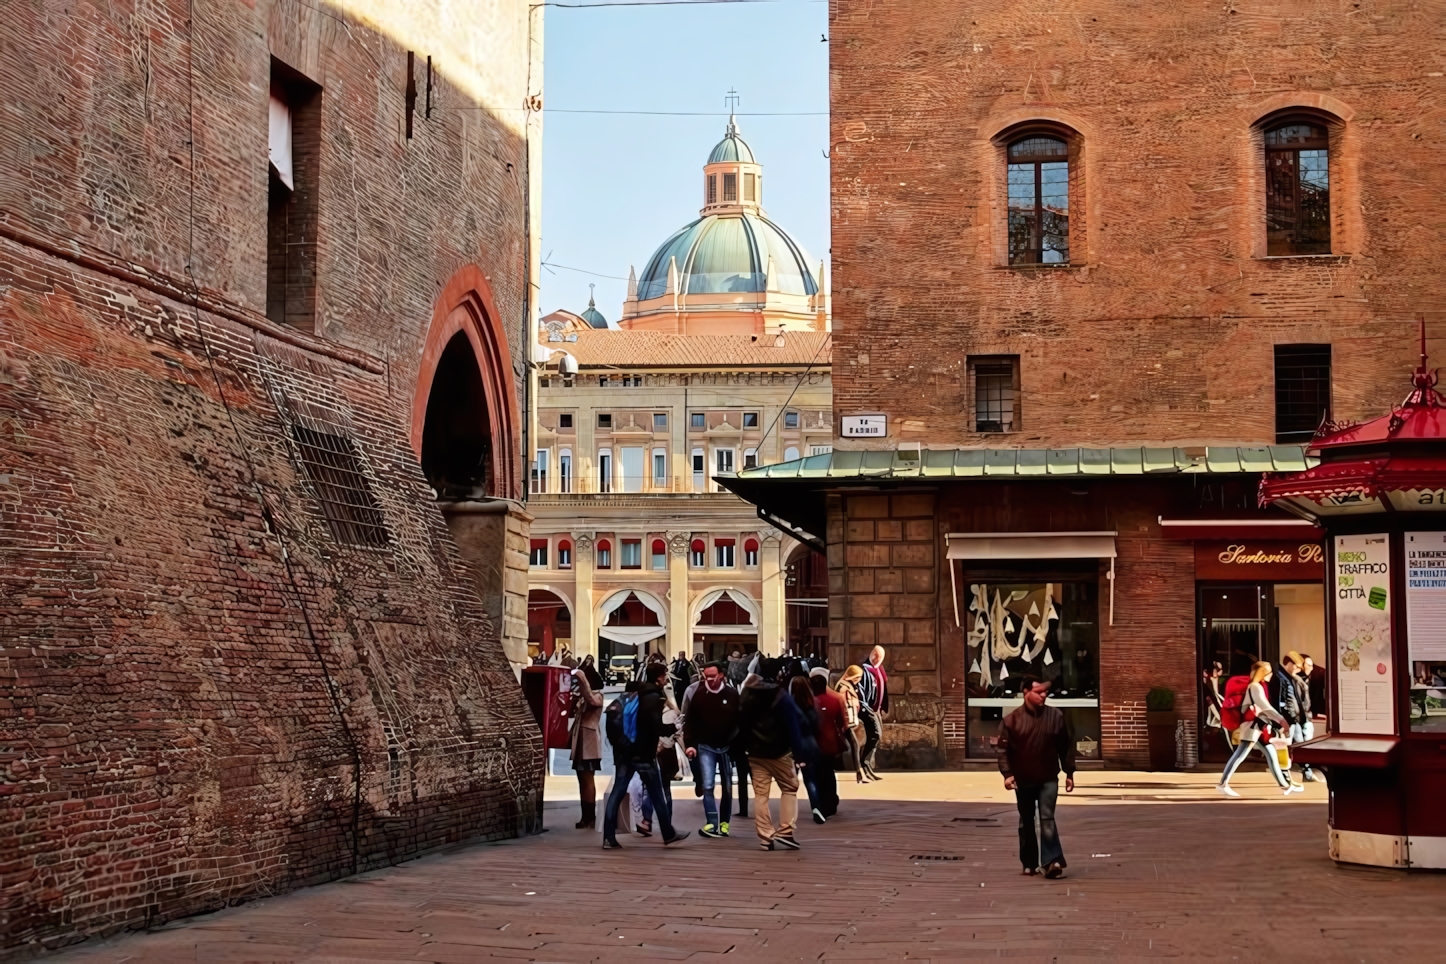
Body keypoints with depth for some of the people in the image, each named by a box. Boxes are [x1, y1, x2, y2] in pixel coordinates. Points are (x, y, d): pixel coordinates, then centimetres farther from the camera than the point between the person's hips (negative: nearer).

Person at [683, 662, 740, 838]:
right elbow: (689, 721, -2)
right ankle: (712, 823, -12)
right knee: (707, 786, -11)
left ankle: (724, 822, 21)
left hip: (727, 746, 1)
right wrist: (689, 744, -10)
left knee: (727, 786, 10)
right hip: (705, 746, -1)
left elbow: (740, 719, -3)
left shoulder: (732, 694, -6)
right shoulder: (698, 694, -5)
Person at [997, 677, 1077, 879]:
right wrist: (1007, 773, -16)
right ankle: (1029, 863, 20)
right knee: (1026, 822, 10)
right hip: (1023, 780, 1)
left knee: (1047, 819, -10)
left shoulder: (1055, 717, -2)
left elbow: (1066, 746, 5)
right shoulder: (1012, 720, -7)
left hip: (1048, 779, 0)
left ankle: (1051, 861, -16)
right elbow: (1003, 749, -6)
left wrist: (1069, 773, 4)